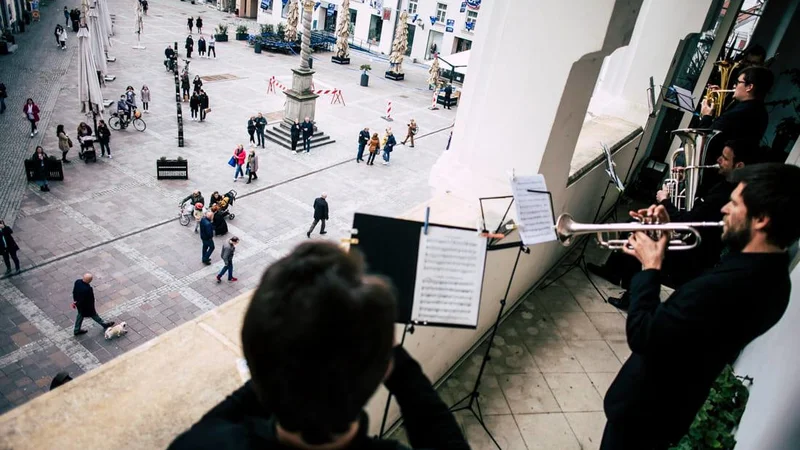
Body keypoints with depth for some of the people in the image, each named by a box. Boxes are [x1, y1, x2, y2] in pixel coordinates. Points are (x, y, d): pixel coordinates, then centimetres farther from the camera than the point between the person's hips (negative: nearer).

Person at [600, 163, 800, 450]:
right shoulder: (768, 275, -4)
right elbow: (696, 287, 12)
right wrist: (669, 239, 1)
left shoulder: (726, 286, -36)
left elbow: (641, 336, -32)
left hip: (643, 405, -8)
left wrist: (650, 267, -20)